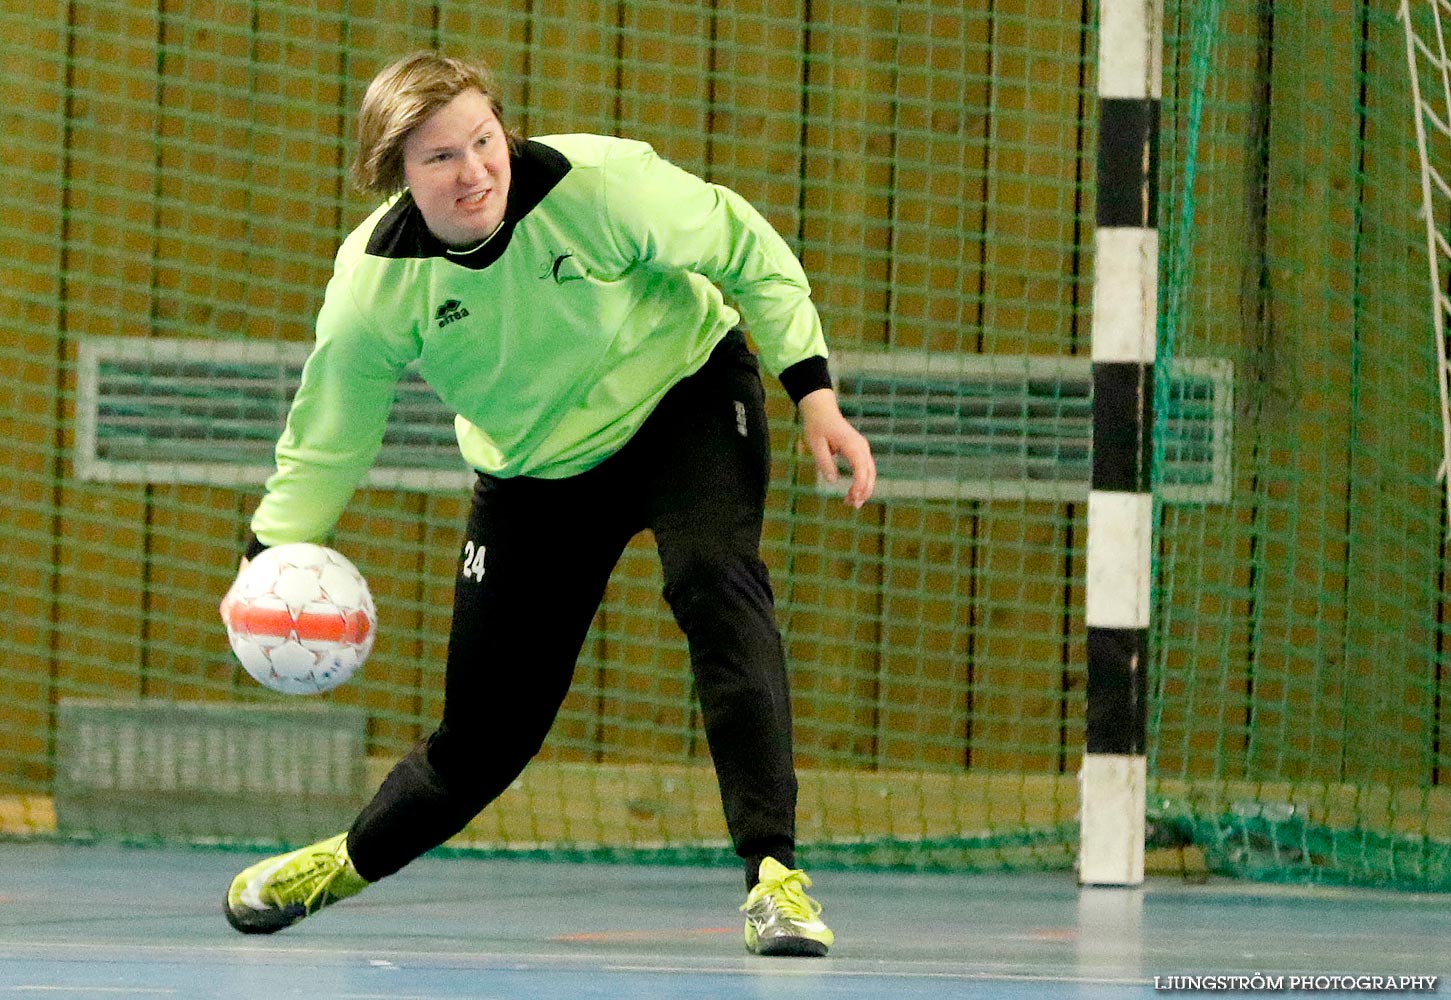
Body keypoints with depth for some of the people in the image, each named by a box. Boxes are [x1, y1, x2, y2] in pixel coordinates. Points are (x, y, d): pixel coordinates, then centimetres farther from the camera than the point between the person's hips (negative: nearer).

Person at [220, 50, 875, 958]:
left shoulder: (595, 185, -29)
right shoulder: (375, 284, -22)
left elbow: (745, 251, -14)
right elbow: (327, 440, -8)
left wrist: (815, 393, -16)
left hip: (685, 399, -2)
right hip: (536, 469, 2)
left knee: (715, 580, -33)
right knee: (485, 728, 3)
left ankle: (774, 868, -35)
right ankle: (349, 860, 34)